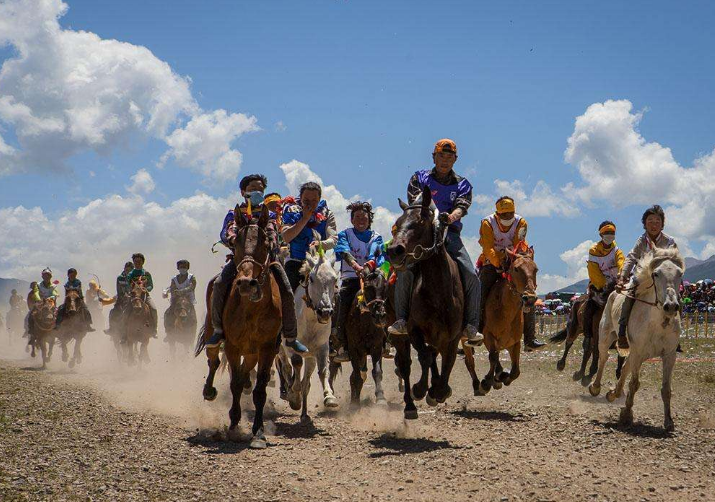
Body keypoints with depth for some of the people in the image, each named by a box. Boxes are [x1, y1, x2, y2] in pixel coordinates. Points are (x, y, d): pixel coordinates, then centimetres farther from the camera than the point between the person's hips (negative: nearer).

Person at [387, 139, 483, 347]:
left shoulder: (462, 184, 15)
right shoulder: (420, 178, 13)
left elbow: (461, 207, -4)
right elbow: (416, 203, -3)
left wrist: (450, 217, -28)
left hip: (450, 233, 1)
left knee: (471, 275, -16)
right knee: (405, 270, -25)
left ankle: (471, 326, -9)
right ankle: (401, 320, -19)